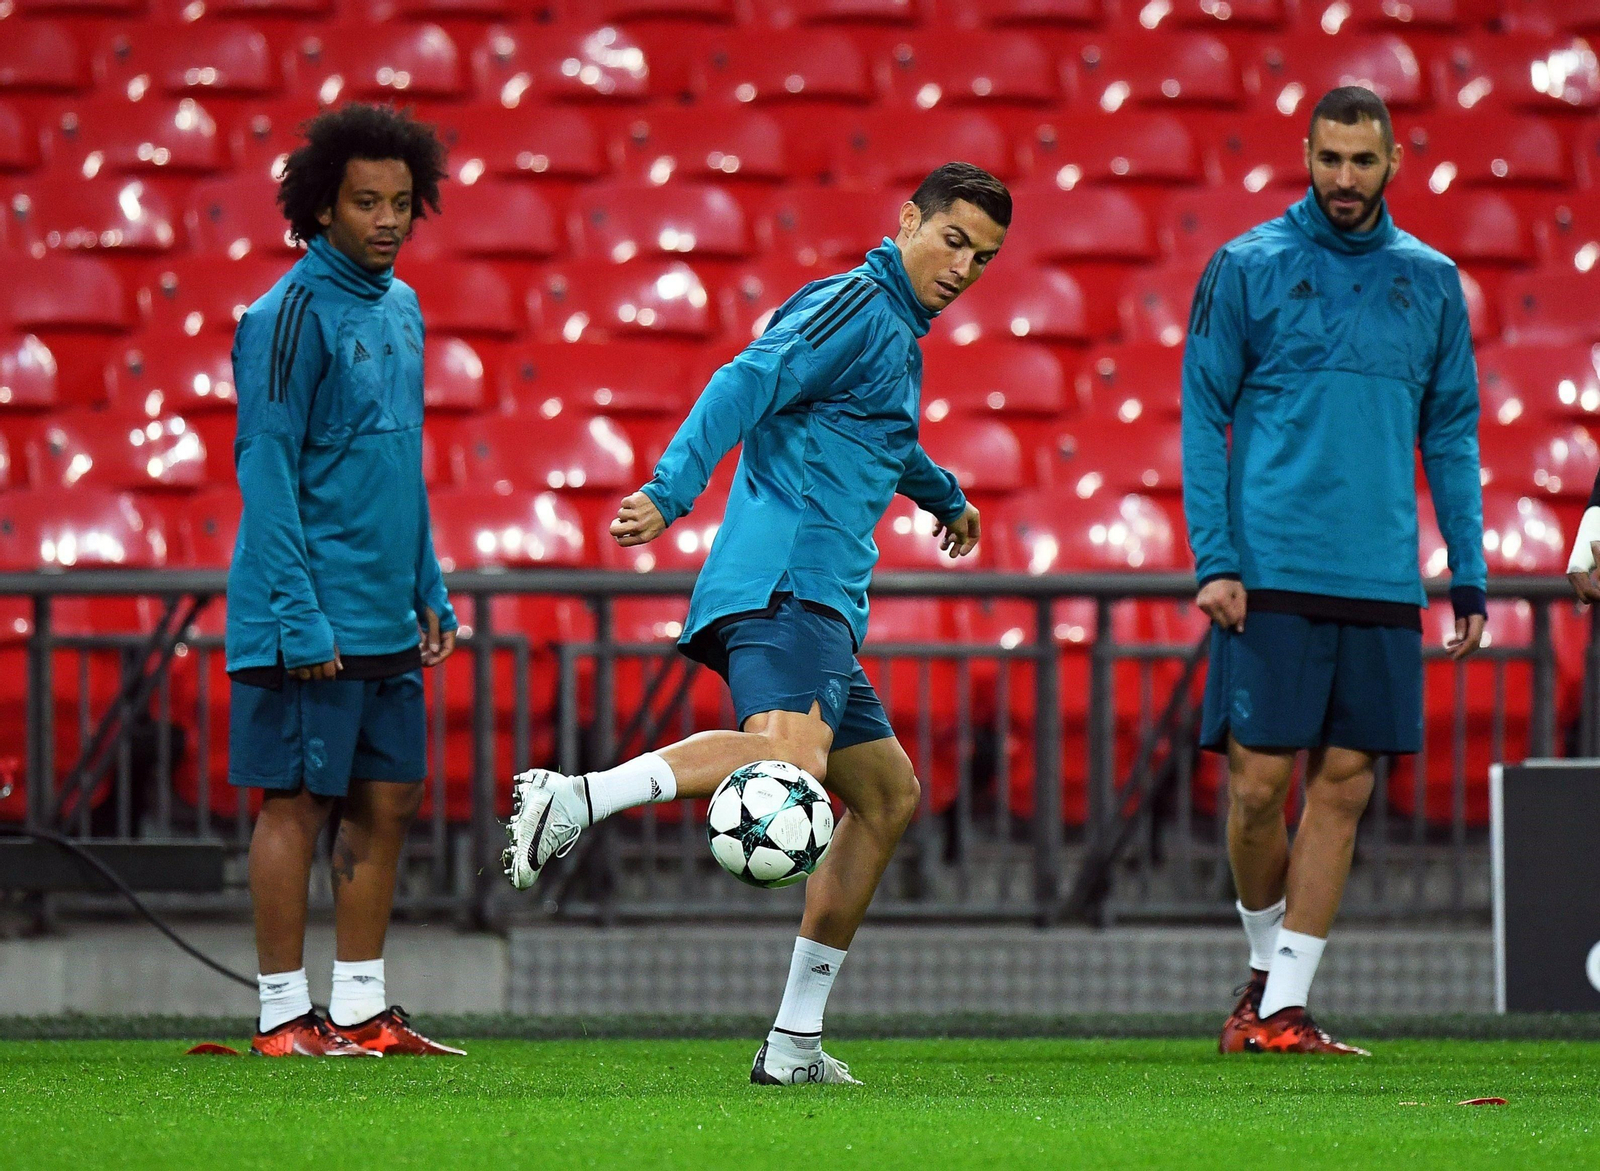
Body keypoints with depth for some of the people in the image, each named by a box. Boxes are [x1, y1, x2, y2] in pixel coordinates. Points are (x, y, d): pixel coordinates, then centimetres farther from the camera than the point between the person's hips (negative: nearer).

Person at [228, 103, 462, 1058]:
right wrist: (300, 619, -19)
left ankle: (361, 1011, 14)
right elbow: (267, 471, -14)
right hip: (310, 625, -8)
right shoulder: (292, 315, -12)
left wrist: (430, 592, 16)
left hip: (385, 621, 8)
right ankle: (285, 1018, 2)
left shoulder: (401, 309, 13)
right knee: (299, 801, -3)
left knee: (388, 801, 8)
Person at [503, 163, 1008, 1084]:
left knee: (890, 795, 15)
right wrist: (670, 493, -31)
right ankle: (577, 799, -36)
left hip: (823, 607, 10)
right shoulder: (856, 306, -4)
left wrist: (942, 492, 67)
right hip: (785, 582, -10)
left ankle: (794, 1044, 15)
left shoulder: (898, 335, 26)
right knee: (790, 762, -34)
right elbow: (746, 386, -18)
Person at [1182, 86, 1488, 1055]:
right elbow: (1204, 417, 2)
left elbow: (1452, 434, 15)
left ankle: (1286, 1006, 4)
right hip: (1272, 575, -3)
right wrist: (1214, 558, -7)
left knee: (1344, 787, 0)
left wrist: (1469, 576, 9)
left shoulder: (1431, 282, 11)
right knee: (1261, 779, -4)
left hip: (1382, 582, 3)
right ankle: (1266, 968, 18)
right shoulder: (1248, 268, 2)